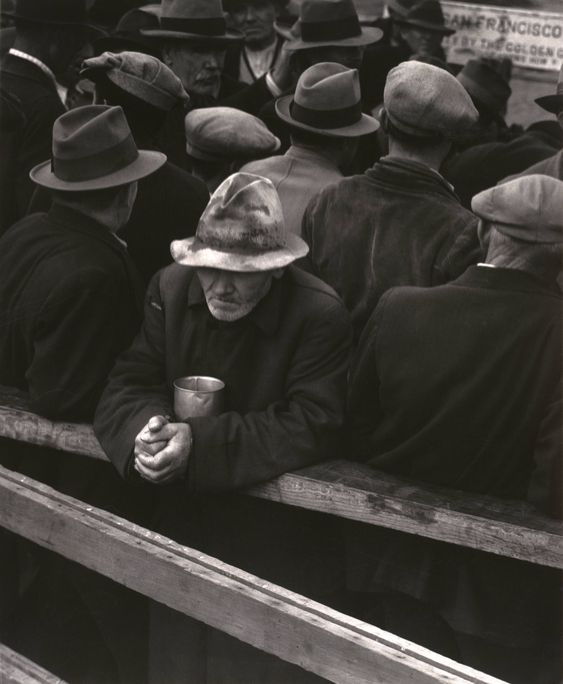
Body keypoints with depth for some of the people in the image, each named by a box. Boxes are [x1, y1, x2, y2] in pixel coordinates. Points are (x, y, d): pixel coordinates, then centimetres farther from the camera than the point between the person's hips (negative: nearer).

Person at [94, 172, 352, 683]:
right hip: (183, 524, 4)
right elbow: (126, 386, -6)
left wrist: (201, 442, -32)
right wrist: (147, 430, -30)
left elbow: (314, 426, -25)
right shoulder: (170, 288, -6)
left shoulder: (320, 314, -20)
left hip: (274, 541, -4)